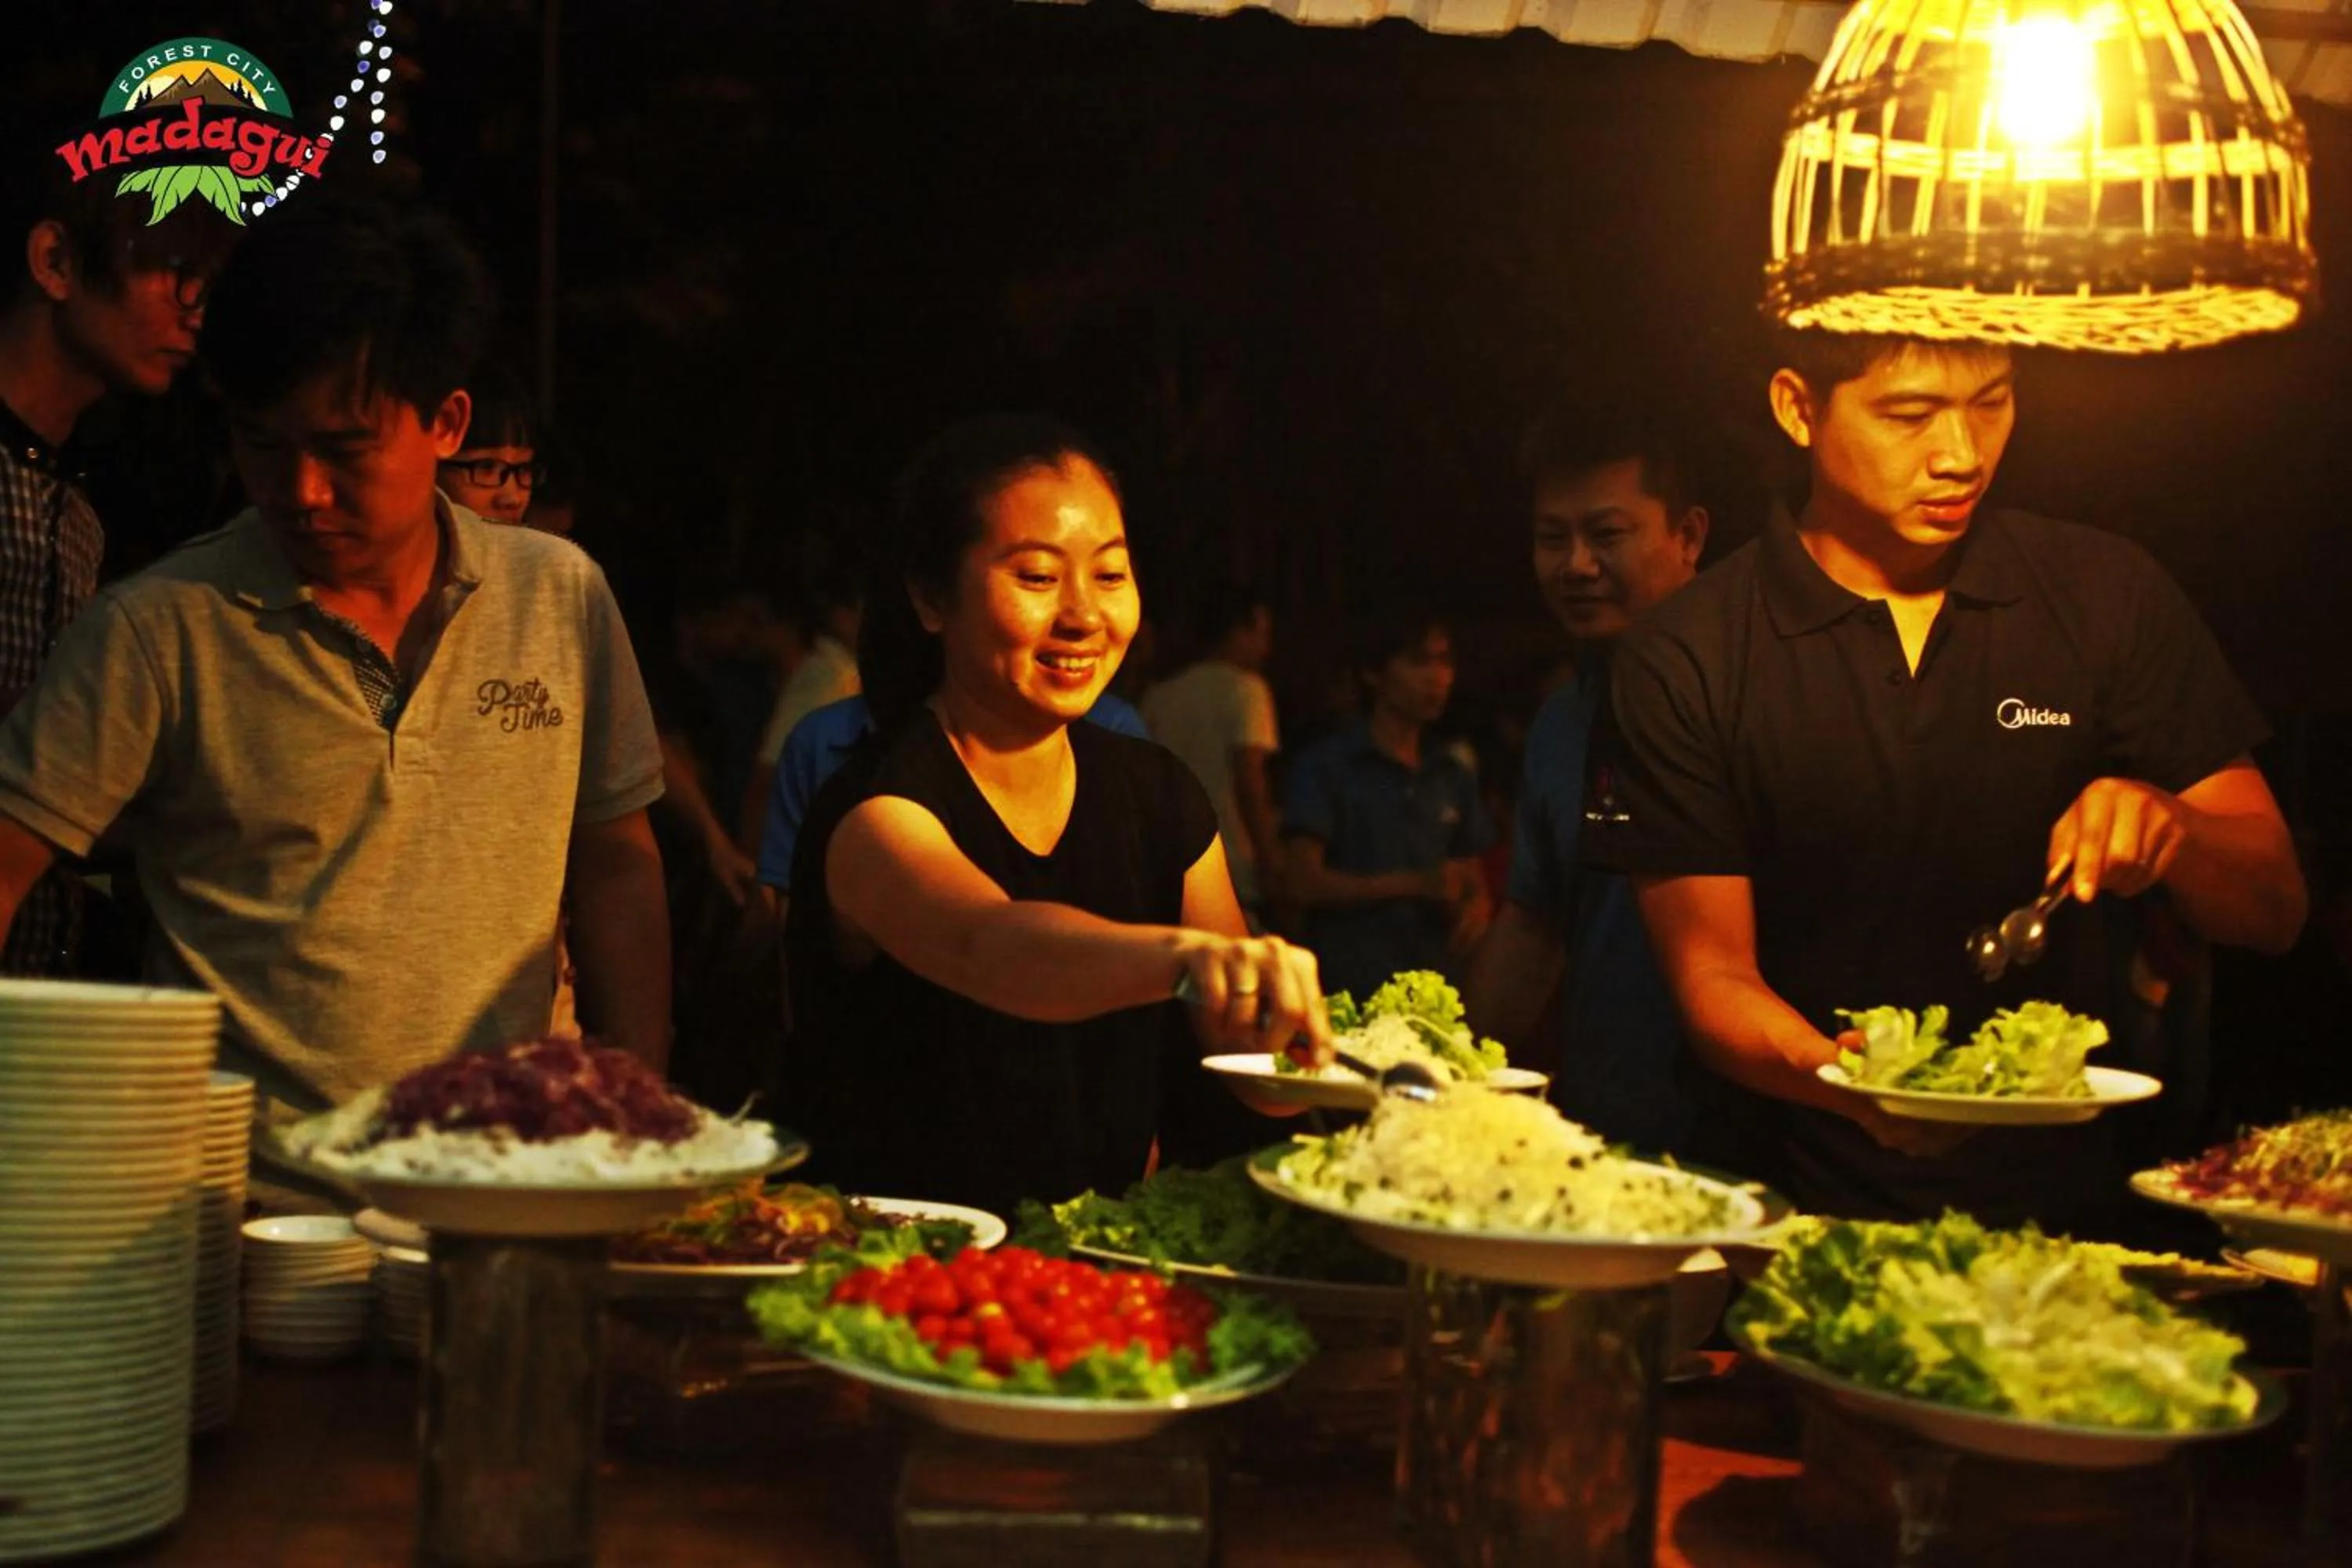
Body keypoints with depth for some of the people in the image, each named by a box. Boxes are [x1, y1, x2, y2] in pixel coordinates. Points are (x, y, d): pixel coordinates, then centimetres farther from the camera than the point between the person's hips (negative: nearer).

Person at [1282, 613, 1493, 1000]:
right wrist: (1415, 885, -13)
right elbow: (1302, 881, -8)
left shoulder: (1454, 776, 15)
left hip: (1435, 984, 5)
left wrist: (1475, 909, -6)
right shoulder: (1325, 767, -1)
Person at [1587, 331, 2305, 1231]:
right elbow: (1714, 974, -3)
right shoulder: (1683, 664, -1)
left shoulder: (2106, 595, 7)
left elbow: (2274, 912, 8)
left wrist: (2171, 825, -14)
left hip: (2069, 1199, 3)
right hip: (1815, 1220, -2)